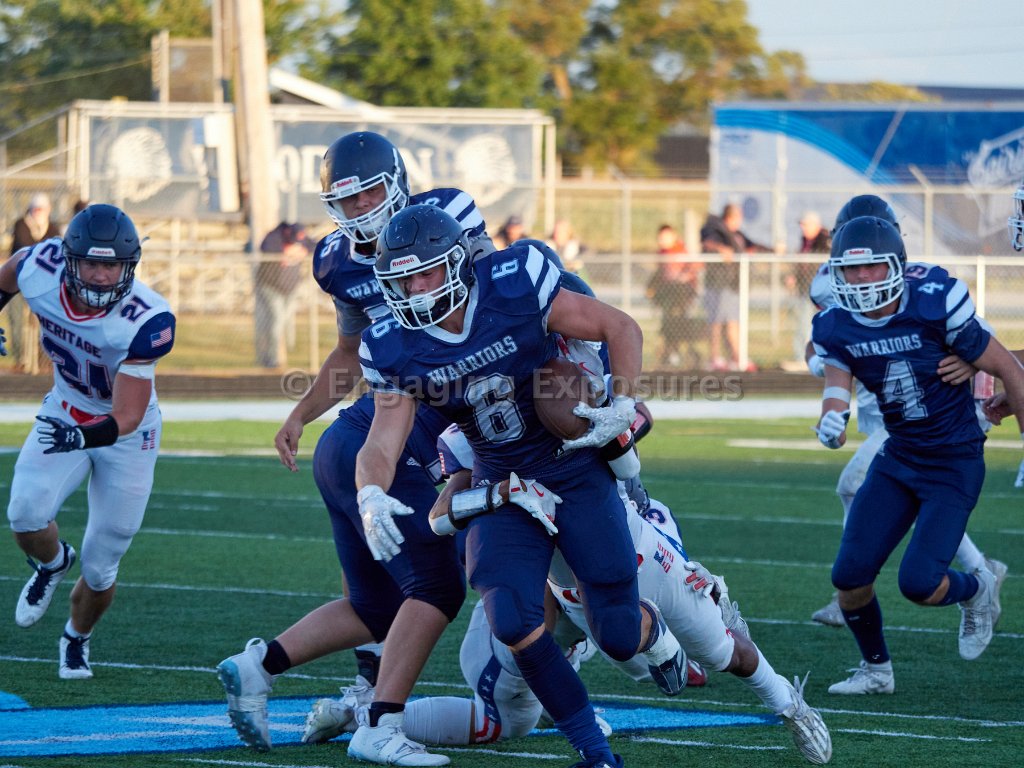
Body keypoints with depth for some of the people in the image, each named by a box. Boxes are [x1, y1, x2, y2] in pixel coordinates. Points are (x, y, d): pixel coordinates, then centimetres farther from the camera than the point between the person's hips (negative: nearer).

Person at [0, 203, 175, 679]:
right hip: (65, 412, 2)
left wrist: (81, 438, -50)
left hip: (125, 434, -2)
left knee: (100, 568, 3)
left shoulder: (146, 322, -33)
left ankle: (76, 642, 35)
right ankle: (52, 563, 15)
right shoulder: (40, 269, -24)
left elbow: (126, 417, -33)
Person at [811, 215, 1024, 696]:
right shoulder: (837, 327, -6)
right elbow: (836, 385, -7)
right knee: (849, 575, -2)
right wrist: (831, 420, -33)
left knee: (918, 581, -15)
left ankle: (976, 591, 20)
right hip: (898, 457, 5)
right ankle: (876, 670, 24)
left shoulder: (935, 305, -21)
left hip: (956, 462, -5)